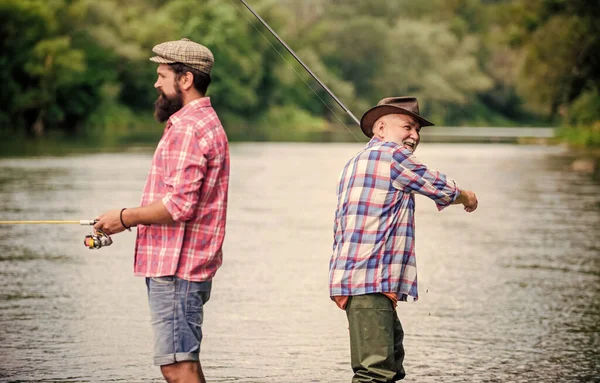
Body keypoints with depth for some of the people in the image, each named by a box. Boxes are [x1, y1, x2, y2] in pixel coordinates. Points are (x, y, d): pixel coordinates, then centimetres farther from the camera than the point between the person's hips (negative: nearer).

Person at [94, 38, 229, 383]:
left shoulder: (189, 128, -15)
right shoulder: (204, 122, 21)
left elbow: (179, 205, -23)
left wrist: (125, 218, -12)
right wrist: (130, 220, 15)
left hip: (177, 268, -11)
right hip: (171, 264, 11)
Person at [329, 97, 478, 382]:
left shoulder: (356, 163, 24)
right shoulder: (390, 154, -7)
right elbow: (440, 189, 1)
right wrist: (466, 197, 21)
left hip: (354, 280, 11)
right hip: (370, 283, -11)